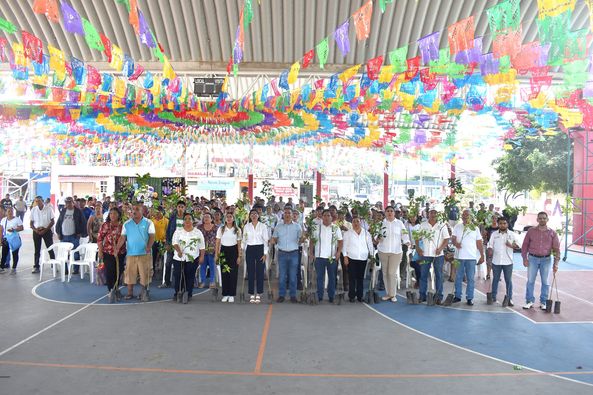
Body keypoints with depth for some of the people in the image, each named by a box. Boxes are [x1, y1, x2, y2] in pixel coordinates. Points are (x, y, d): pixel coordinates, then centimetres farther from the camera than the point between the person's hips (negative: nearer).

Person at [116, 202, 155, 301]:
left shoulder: (148, 223, 0)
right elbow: (123, 237, 2)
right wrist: (117, 248, -10)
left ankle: (143, 293, 13)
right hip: (130, 253, 2)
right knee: (130, 273, 6)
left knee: (144, 273, 1)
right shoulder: (127, 224, 6)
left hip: (144, 253, -2)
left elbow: (152, 236, -5)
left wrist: (149, 247, -20)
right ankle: (130, 292, 18)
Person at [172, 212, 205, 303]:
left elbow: (202, 246, 8)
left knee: (190, 277, 1)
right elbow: (174, 242, -5)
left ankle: (188, 294, 10)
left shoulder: (198, 232, 8)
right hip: (179, 258, 0)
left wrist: (202, 256, 0)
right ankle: (177, 293, 12)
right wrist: (178, 250, -22)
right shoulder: (178, 231, 7)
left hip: (192, 259, 0)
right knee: (178, 276, -2)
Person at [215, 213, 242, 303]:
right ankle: (225, 294, 12)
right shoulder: (221, 229, 4)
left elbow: (239, 244, 3)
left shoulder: (237, 230, 2)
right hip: (224, 251, 1)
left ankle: (232, 295, 7)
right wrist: (217, 255, -2)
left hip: (233, 251, -1)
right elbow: (217, 243, 4)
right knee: (224, 273, 2)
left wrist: (239, 256, -2)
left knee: (233, 273, -1)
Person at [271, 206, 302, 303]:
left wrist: (303, 238, -6)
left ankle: (293, 295, 13)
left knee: (293, 276, 4)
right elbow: (274, 239, 9)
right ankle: (281, 295, 12)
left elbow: (300, 239, 8)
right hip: (282, 253, 1)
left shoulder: (297, 226, 5)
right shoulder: (278, 226, 7)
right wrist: (273, 241, -4)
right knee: (282, 276, 2)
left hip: (294, 253, 0)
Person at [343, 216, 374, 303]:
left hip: (363, 258, 1)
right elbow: (345, 245, 5)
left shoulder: (366, 233, 11)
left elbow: (370, 245, 12)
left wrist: (371, 255, 4)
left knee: (361, 278, 2)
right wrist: (345, 256, -3)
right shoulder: (347, 233, 7)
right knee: (352, 278, -4)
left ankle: (360, 296, 11)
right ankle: (351, 296, 3)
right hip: (351, 258, -1)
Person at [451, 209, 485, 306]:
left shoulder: (475, 228, 6)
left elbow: (479, 243, 7)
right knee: (458, 277, 8)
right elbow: (453, 239, 1)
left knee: (471, 279, 2)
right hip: (459, 256, 1)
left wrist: (482, 256, 3)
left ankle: (470, 298, 9)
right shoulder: (457, 227, 6)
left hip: (471, 257, 0)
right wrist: (456, 243, -22)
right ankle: (457, 296, 17)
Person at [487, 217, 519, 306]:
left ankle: (509, 298, 8)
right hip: (496, 261, 1)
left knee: (508, 280, 2)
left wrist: (512, 245, -17)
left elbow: (518, 245, 2)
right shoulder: (494, 234, 6)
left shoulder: (512, 234, 3)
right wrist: (490, 250, -14)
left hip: (508, 261, -1)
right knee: (495, 279, 10)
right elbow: (490, 244, 6)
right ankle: (493, 297, 19)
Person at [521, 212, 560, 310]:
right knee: (530, 281, 4)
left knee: (545, 282, 6)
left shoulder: (552, 233, 1)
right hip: (533, 258, 0)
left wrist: (556, 263, -6)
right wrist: (525, 258, -3)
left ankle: (543, 302, 17)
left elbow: (556, 248, 1)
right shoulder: (531, 231, 1)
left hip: (546, 259, 0)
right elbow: (525, 245, 4)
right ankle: (530, 301, 14)